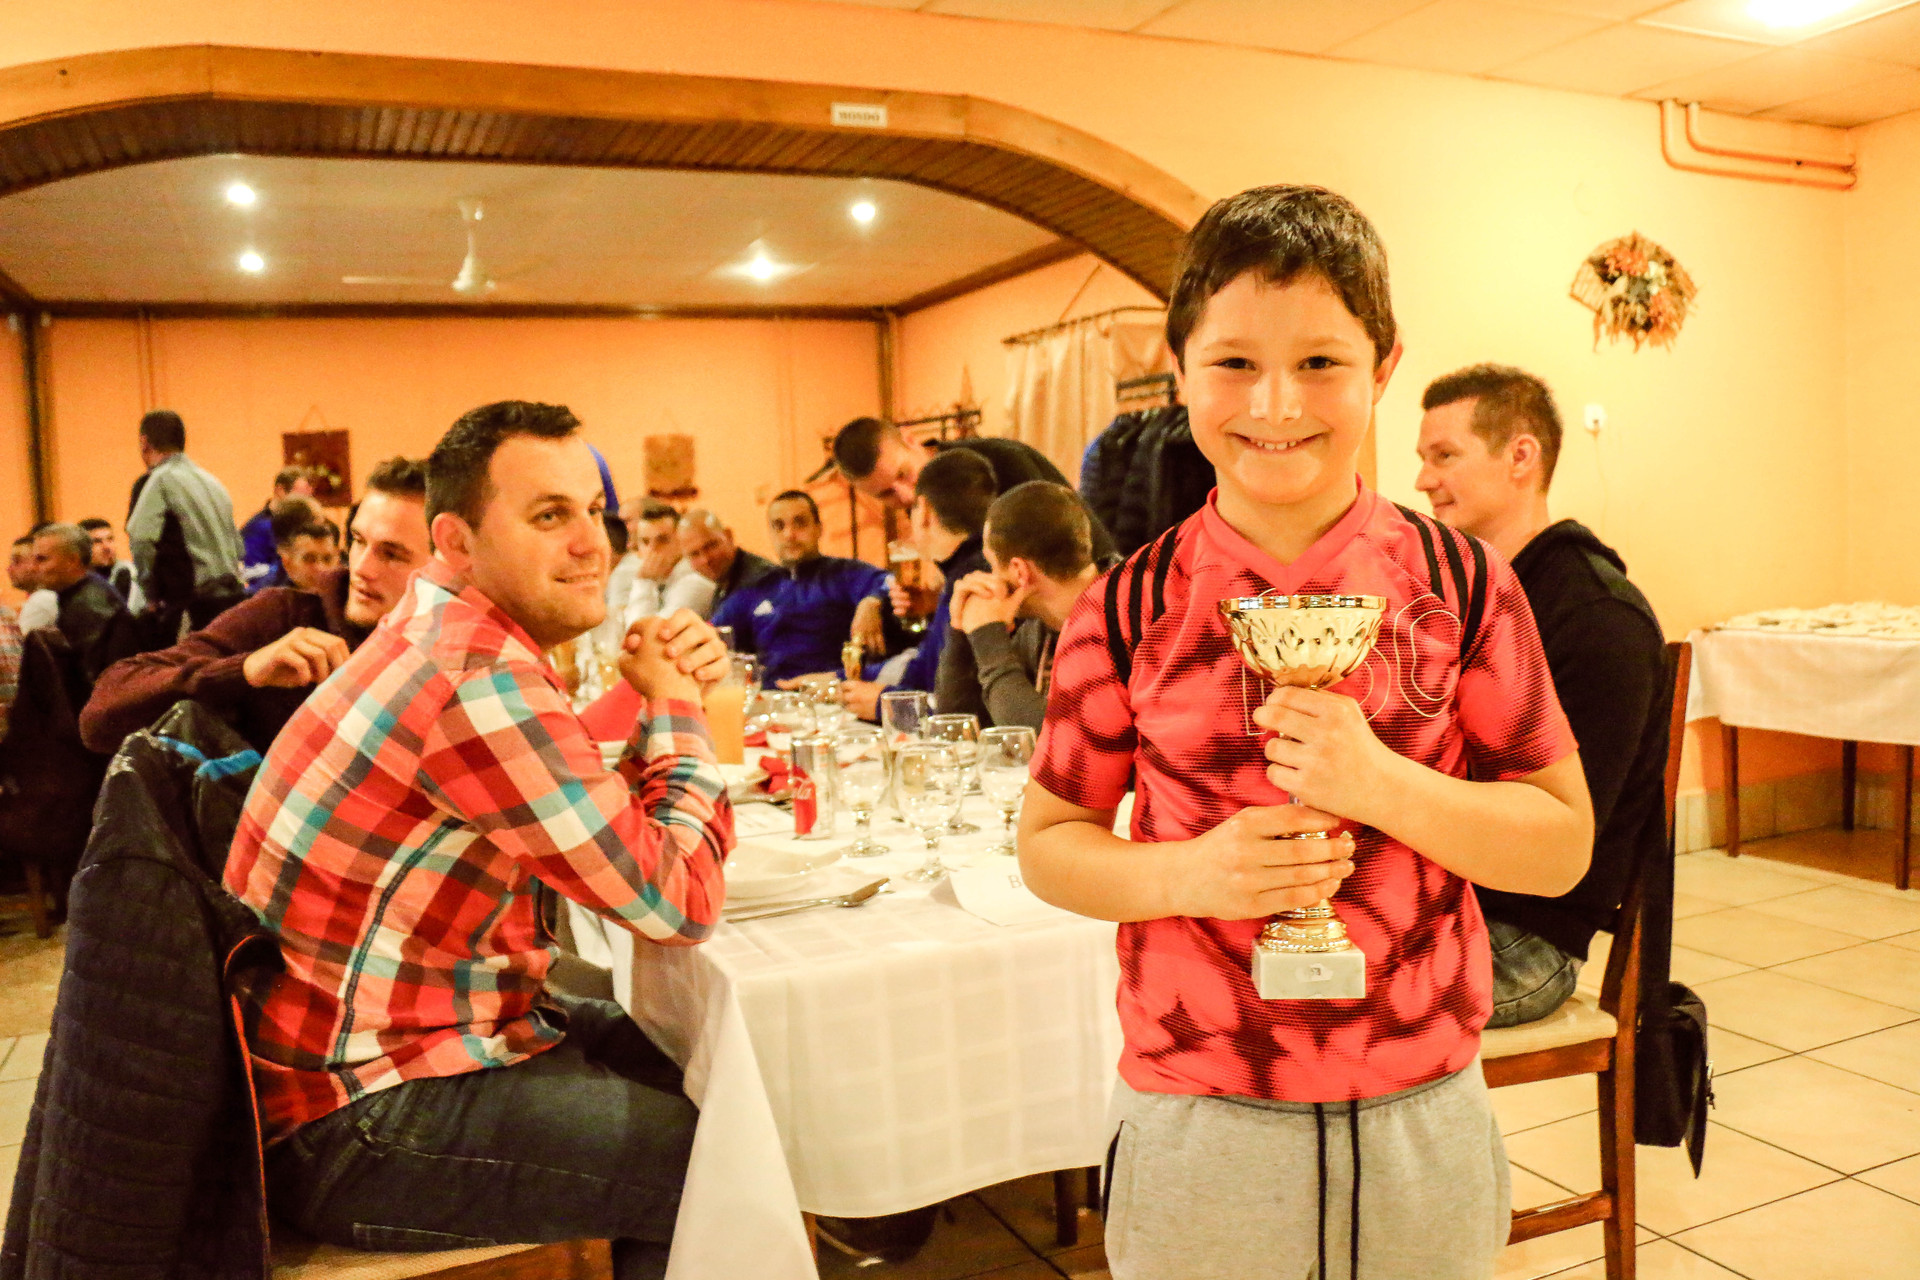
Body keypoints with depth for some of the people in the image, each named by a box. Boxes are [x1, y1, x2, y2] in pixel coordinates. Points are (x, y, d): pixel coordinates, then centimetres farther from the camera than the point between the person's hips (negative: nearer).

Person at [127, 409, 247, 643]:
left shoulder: (161, 480, -6)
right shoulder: (210, 480, 19)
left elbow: (141, 539, -18)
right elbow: (238, 546, 22)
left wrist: (152, 595, -7)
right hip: (232, 597, 8)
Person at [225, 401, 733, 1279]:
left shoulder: (447, 631, 7)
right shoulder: (479, 675, -25)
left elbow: (627, 836, 13)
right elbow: (681, 903, -21)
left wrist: (664, 695, -3)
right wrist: (676, 710, -8)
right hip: (357, 1127, -10)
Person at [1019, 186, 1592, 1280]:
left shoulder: (1465, 588, -5)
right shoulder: (1131, 609, -7)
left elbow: (1563, 844, -2)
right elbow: (1047, 843, 1)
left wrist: (1382, 783, -19)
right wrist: (1189, 873, -18)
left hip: (1422, 1118, 1)